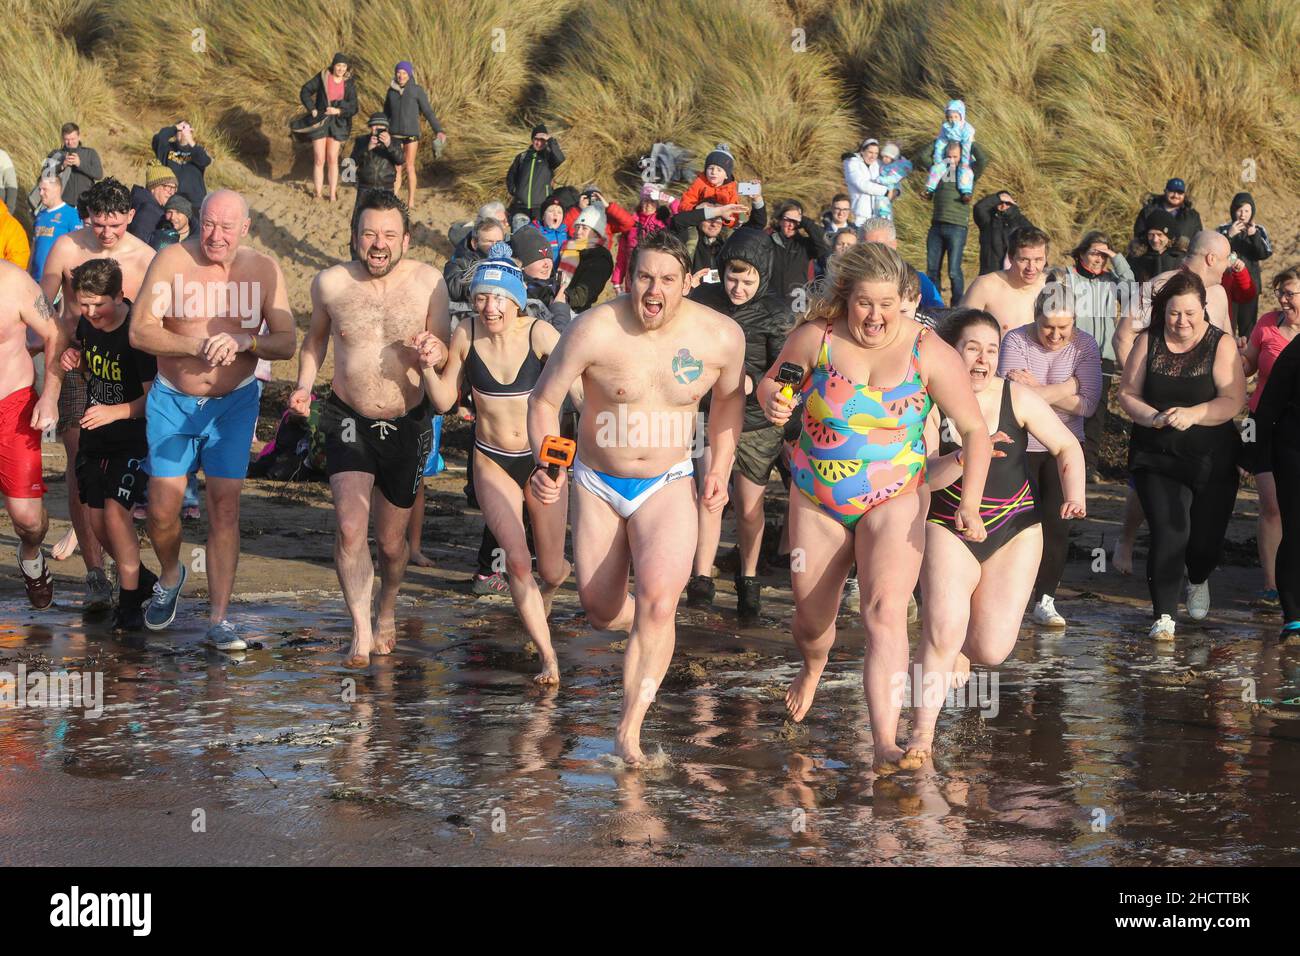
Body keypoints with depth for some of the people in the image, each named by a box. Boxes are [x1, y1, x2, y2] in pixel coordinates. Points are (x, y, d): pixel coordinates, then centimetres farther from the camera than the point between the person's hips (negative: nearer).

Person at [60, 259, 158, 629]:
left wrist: (115, 411, -36)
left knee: (115, 509, -20)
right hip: (94, 435, 7)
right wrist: (73, 360, -3)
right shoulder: (87, 323, -1)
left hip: (134, 437, -7)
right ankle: (144, 581, 30)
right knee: (97, 520, 8)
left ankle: (130, 602, -7)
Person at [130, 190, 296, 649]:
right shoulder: (172, 260, -11)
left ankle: (218, 619, 4)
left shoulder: (263, 270, -6)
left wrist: (244, 342, -27)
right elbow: (140, 331, -15)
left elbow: (286, 342, -6)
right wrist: (196, 345, -29)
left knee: (225, 507, -3)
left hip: (234, 403, 0)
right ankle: (170, 576, 32)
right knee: (162, 508, 0)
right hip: (172, 401, 0)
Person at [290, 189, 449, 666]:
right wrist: (304, 386, 0)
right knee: (350, 528, -19)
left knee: (391, 541, 12)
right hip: (348, 420, 0)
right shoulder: (331, 283, -6)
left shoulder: (428, 283, -10)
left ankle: (387, 609, 41)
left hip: (407, 425, 0)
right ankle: (362, 632, -11)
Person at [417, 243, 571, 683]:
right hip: (492, 462, 1)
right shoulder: (466, 336, -9)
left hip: (541, 460, -1)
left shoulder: (540, 334, -17)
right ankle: (548, 655, -2)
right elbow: (444, 401, 0)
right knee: (516, 559, -16)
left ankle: (551, 581, 51)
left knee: (551, 570, 11)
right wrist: (430, 367, -18)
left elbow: (579, 390, -20)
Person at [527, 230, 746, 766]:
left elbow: (729, 395, 10)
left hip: (667, 485, 0)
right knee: (601, 613, 8)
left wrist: (720, 468, 5)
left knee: (659, 598, -22)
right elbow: (544, 400, -11)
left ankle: (630, 729, -13)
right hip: (597, 484, 1)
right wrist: (547, 465, -26)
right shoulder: (594, 331, -20)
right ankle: (652, 630, 45)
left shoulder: (721, 337, -12)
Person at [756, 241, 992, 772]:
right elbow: (771, 381, 8)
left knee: (885, 612, -22)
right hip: (816, 497, 2)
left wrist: (970, 502, -19)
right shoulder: (815, 337, -10)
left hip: (893, 500, -2)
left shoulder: (929, 353, -13)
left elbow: (975, 431, -7)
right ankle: (813, 669, 52)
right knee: (811, 617, 14)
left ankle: (885, 741, -27)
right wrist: (773, 404, -18)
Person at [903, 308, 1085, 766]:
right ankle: (922, 732, -8)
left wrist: (1074, 494, -15)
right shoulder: (931, 403, -9)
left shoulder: (1017, 398, -7)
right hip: (948, 529, -1)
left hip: (1014, 531, 1)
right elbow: (923, 477, -17)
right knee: (944, 626, -24)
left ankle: (958, 649, 34)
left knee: (992, 650, -6)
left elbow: (1067, 446, 2)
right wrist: (965, 455, -34)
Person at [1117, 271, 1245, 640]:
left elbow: (1233, 400, -12)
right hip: (1156, 456, 0)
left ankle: (1198, 581, 44)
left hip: (1211, 458, 0)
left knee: (1206, 535, 8)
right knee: (1168, 533, -15)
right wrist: (1151, 417, -16)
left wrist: (1193, 414, -27)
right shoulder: (1149, 342, 1)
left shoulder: (1221, 344, -5)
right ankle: (1164, 616, -6)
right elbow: (1127, 394, 3)